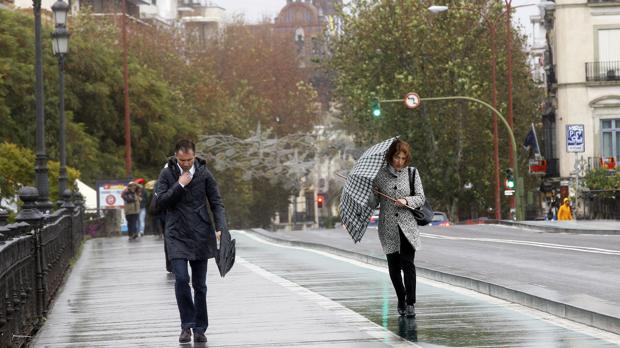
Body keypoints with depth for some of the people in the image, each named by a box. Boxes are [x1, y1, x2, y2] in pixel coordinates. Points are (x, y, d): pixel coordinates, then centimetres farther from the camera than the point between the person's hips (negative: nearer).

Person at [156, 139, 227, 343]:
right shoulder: (167, 174, 0)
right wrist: (179, 185, -15)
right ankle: (187, 325, -5)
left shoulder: (204, 174, 1)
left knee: (200, 285, 6)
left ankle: (200, 328, 15)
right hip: (177, 236, -1)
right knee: (181, 279, -15)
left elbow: (216, 203, 1)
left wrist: (220, 228, -12)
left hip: (200, 235, 1)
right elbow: (161, 201, -7)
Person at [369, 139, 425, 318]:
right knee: (394, 266, 7)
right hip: (388, 227, 1)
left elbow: (421, 198, 1)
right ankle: (401, 300, 24)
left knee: (407, 263, -13)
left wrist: (406, 201, -18)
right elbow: (373, 204, 4)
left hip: (407, 226, -1)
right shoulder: (380, 175, 2)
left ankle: (410, 304, -12)